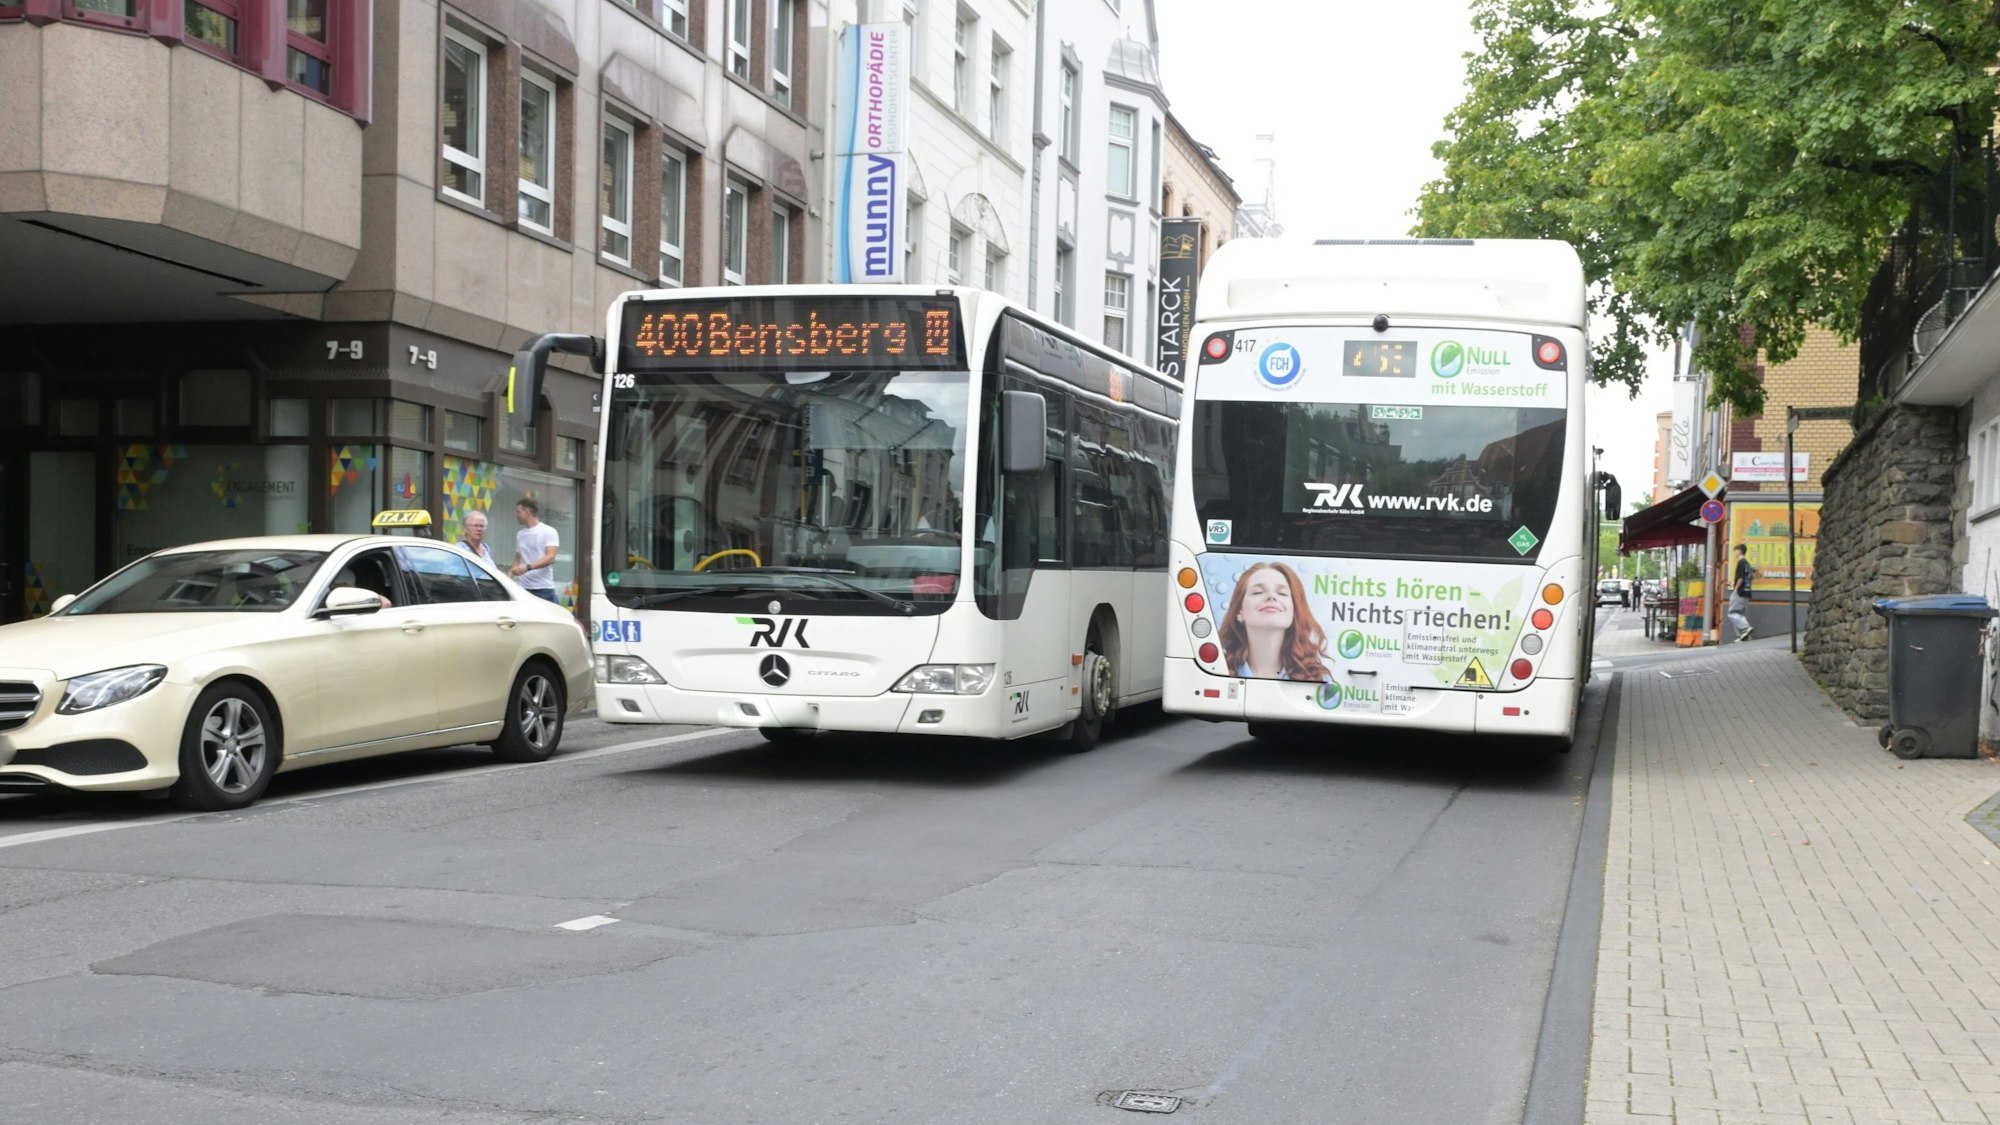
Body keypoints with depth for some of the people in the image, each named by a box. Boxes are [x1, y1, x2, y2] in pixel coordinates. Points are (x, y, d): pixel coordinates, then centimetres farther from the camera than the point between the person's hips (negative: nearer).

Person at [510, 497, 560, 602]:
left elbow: (550, 558, -13)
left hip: (543, 589, -5)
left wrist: (527, 567, -25)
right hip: (522, 588, 5)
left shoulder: (548, 531, -2)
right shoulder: (520, 534, 18)